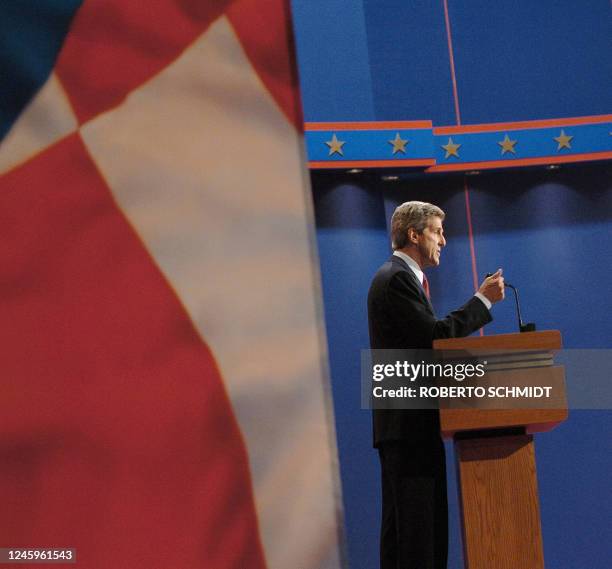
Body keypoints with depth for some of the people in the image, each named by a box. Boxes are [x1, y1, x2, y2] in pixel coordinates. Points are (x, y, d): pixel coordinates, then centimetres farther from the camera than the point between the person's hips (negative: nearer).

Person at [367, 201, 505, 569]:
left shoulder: (403, 277, 21)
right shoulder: (396, 279, -12)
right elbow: (435, 335, -19)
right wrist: (483, 300, -11)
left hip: (411, 422, 11)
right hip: (407, 421, -11)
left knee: (405, 522, 11)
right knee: (416, 522, -12)